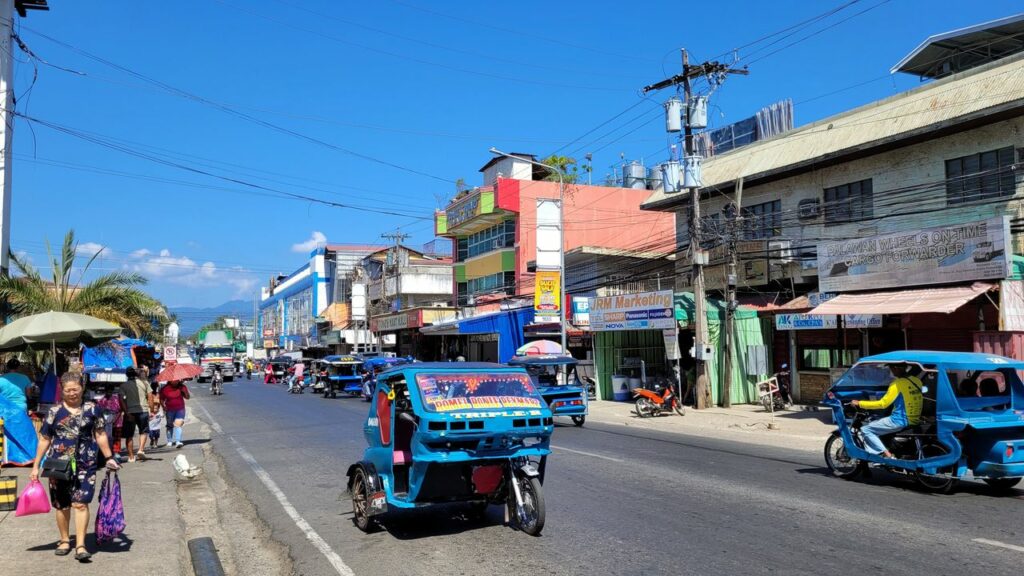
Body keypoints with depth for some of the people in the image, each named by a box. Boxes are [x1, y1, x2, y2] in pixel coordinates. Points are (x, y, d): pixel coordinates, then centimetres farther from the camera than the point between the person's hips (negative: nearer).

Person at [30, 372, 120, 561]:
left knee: (80, 503, -8)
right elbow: (44, 440, 8)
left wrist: (109, 458, 6)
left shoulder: (92, 410, 3)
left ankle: (81, 545, -5)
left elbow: (100, 435, 9)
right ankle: (65, 540, 28)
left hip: (85, 464, -1)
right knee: (62, 505, 11)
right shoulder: (54, 412, 3)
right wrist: (36, 466, 7)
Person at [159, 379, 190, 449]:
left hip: (180, 409, -1)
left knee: (178, 424, -14)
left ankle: (178, 441, -21)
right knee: (170, 425, 14)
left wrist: (184, 391, -17)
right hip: (169, 410, 1)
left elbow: (187, 397, 1)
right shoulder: (165, 389, -5)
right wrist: (164, 406, -14)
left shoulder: (182, 387, -1)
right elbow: (161, 399, 2)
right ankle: (170, 441, 31)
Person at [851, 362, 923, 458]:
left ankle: (887, 454, -9)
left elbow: (882, 404, -15)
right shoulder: (917, 381, 6)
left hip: (900, 421, -9)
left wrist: (859, 403, -9)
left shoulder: (897, 384, -16)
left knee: (866, 430, -1)